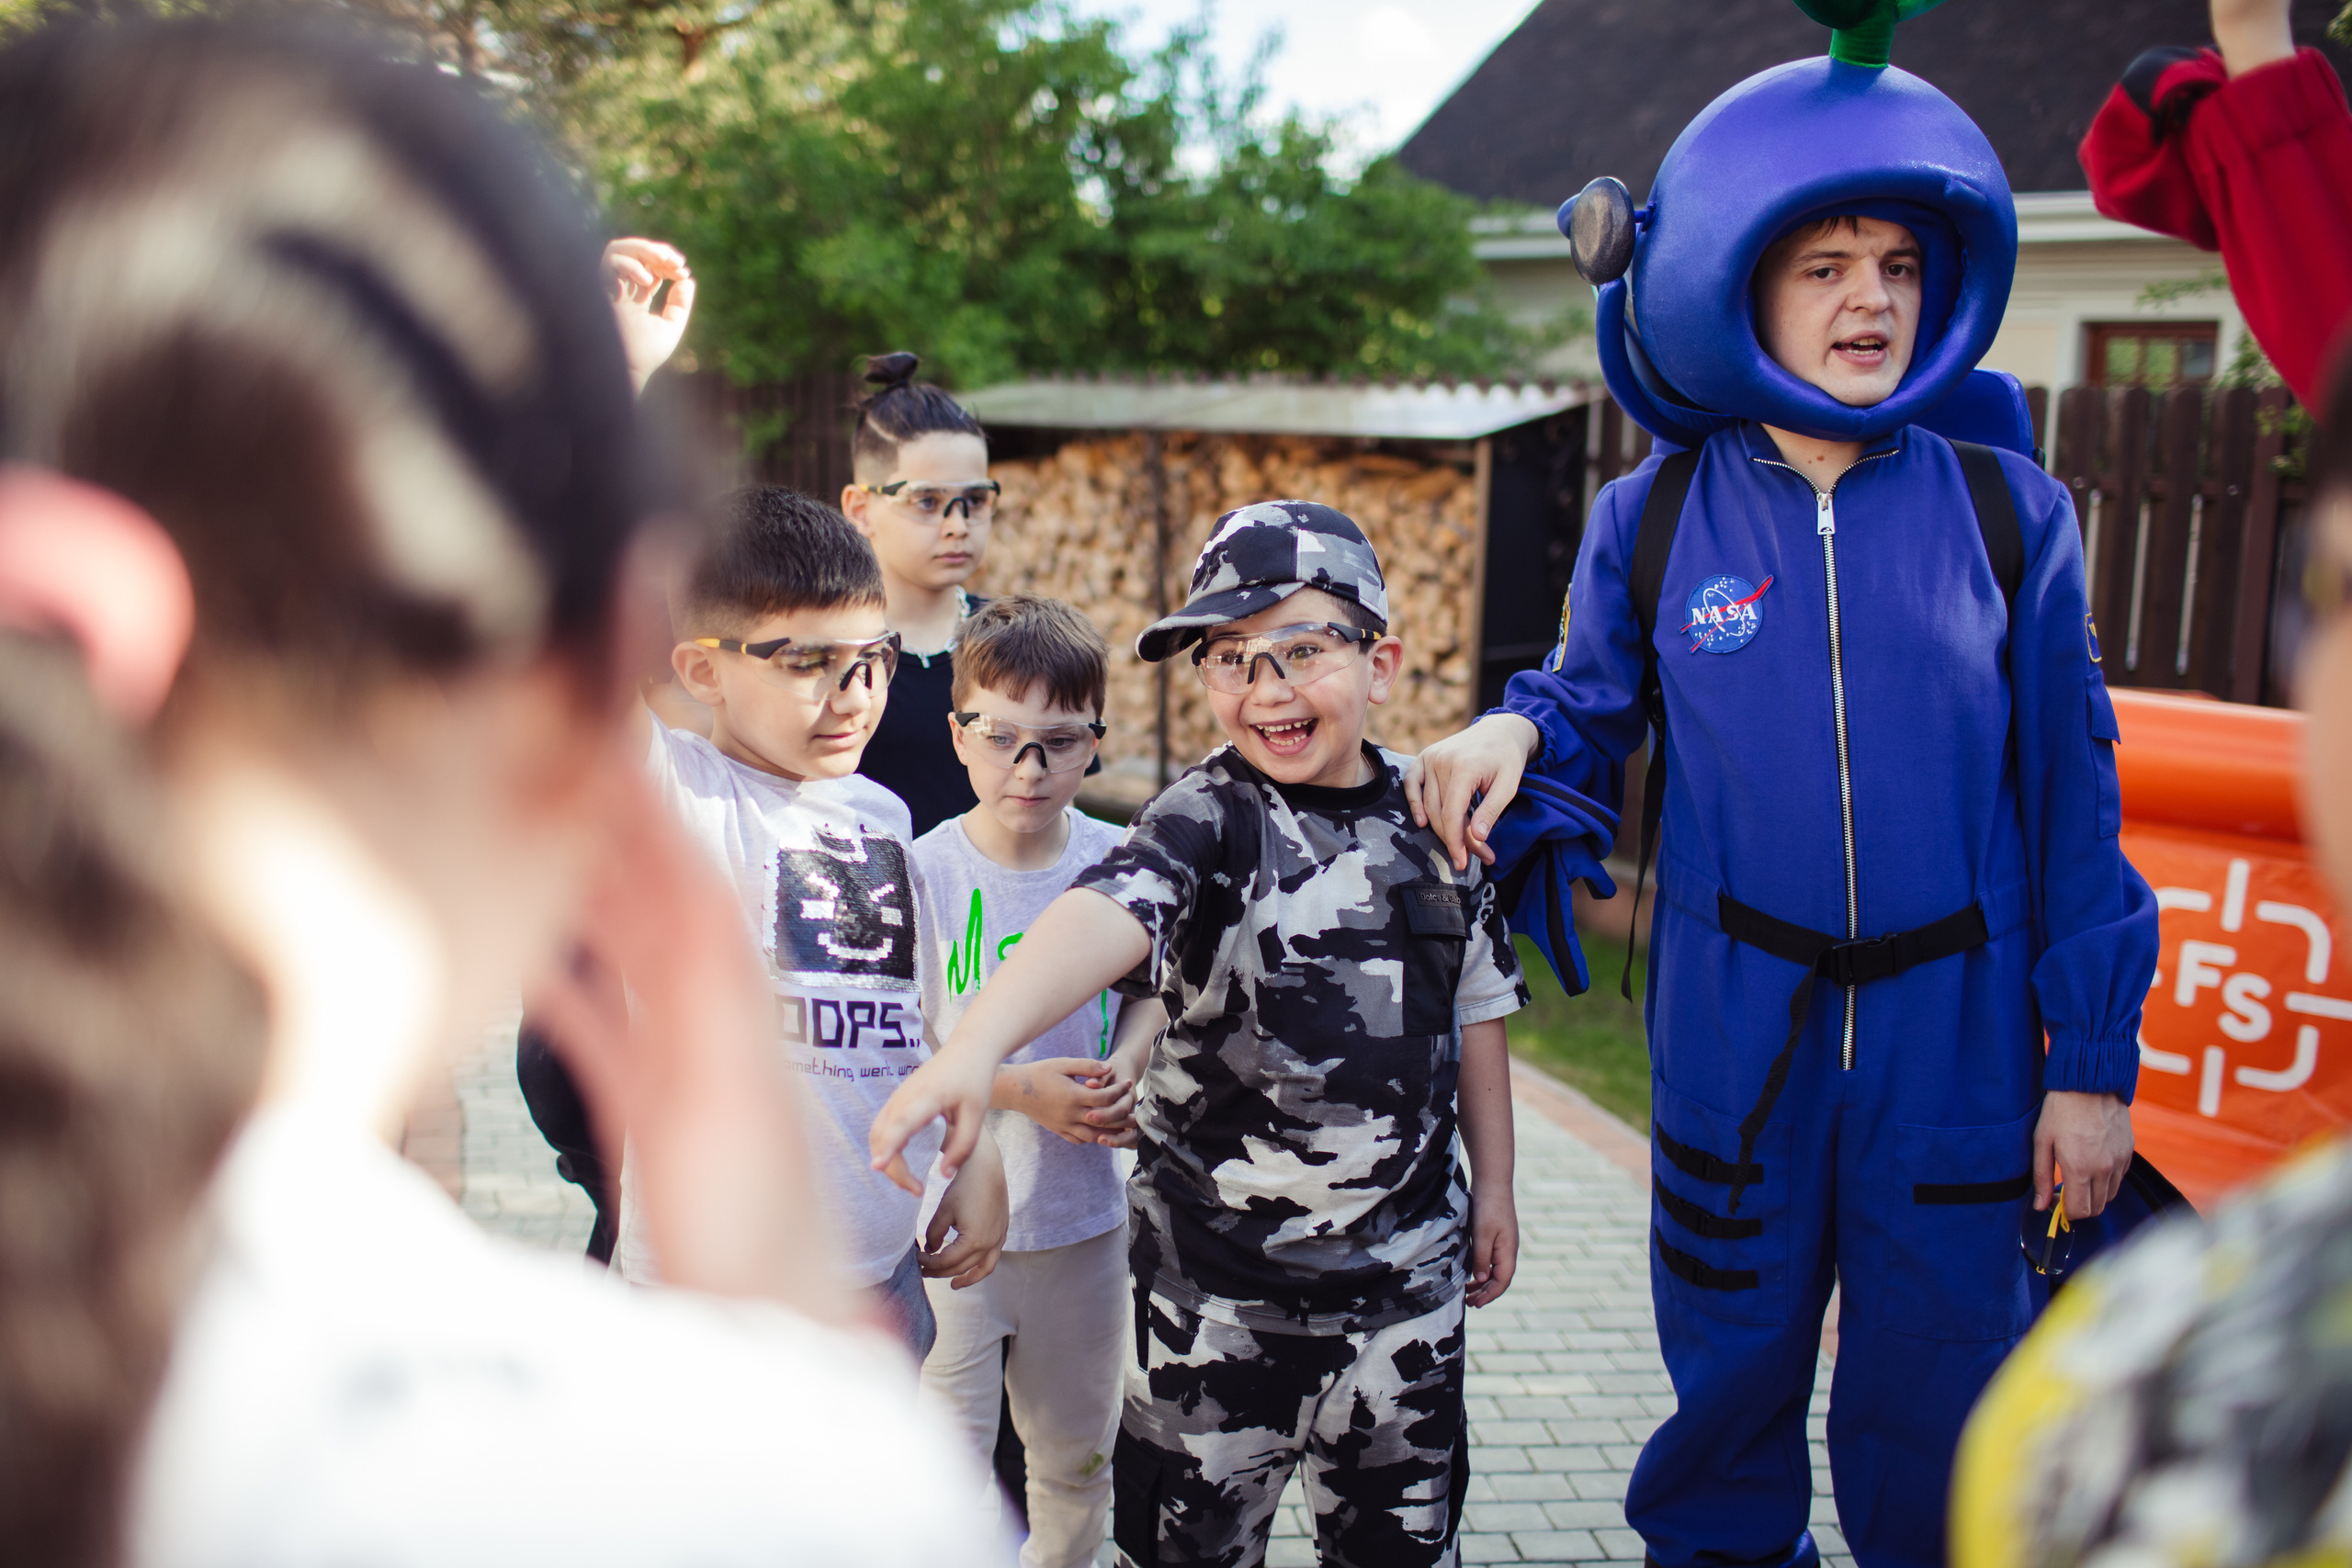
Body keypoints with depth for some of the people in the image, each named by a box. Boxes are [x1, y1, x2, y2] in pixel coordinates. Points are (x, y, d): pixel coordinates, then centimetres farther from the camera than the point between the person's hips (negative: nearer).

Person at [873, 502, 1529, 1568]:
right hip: (1220, 1268, -3)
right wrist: (976, 1047, -53)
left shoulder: (1434, 820, 0)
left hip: (1408, 1258, 4)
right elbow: (1105, 917, -36)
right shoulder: (1207, 822, -14)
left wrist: (1493, 1186, 15)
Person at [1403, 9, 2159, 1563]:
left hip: (1953, 1037, 0)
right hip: (1734, 1036, 1)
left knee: (1937, 1405, 8)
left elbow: (2070, 791, 1)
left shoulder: (2006, 511, -2)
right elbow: (1597, 707, 12)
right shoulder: (1652, 521, -1)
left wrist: (2095, 1060, 0)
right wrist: (1516, 731, -13)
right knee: (1731, 1376, 14)